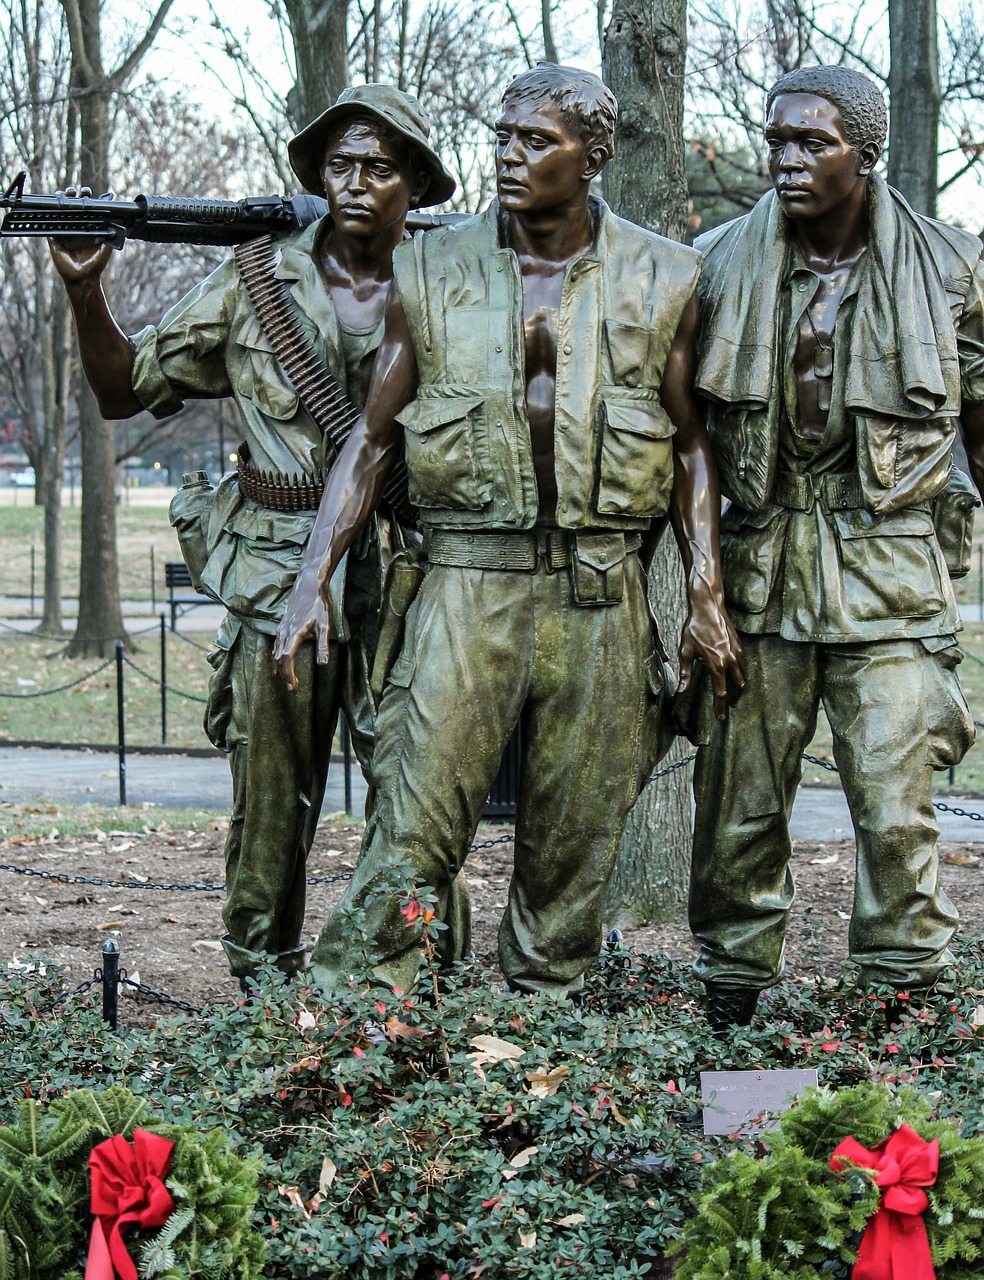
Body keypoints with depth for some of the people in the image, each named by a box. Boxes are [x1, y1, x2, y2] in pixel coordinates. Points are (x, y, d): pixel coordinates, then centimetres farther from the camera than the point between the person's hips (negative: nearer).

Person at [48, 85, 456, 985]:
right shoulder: (255, 286, 8)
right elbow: (127, 389, 11)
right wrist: (86, 291, -3)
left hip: (404, 583, 0)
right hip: (275, 582, 1)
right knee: (270, 808, 5)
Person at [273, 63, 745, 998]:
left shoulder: (660, 281, 5)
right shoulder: (431, 273, 5)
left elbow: (690, 445, 10)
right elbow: (372, 438, 8)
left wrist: (707, 598, 2)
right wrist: (311, 580, -1)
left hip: (602, 593, 1)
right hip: (468, 579, -1)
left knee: (574, 840, 7)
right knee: (415, 825, -8)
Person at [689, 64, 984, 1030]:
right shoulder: (720, 264, 3)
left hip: (891, 577, -1)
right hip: (758, 570, 1)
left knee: (897, 809, -5)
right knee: (739, 799, 5)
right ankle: (731, 994, 18)